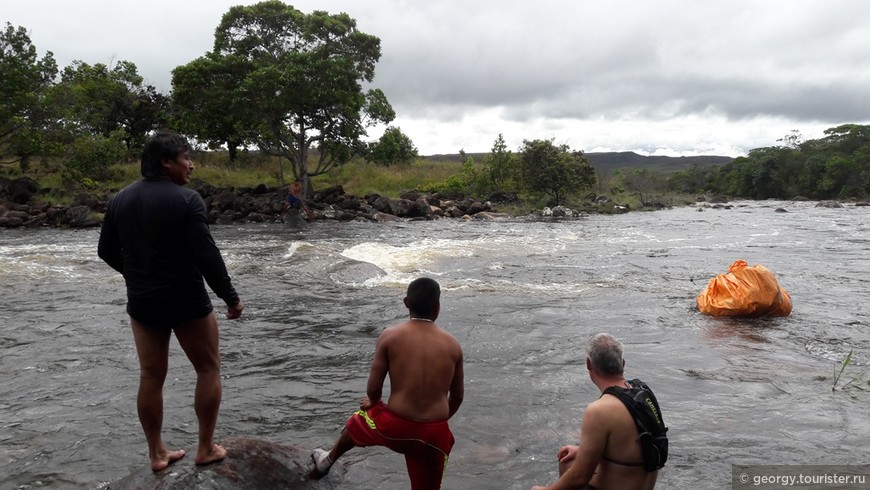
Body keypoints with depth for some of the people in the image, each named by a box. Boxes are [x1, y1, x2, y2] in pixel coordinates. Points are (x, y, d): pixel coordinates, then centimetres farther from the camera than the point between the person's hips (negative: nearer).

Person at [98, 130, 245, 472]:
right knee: (208, 369, 10)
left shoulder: (120, 200, 5)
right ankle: (206, 448, 14)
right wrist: (230, 297, -10)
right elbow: (207, 256, -19)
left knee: (151, 376, 13)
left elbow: (106, 251, 13)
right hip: (186, 302, -6)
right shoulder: (186, 200, -16)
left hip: (142, 302, 6)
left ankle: (157, 454, 23)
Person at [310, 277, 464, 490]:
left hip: (395, 426, 0)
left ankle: (327, 461, 60)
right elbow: (457, 396, 9)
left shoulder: (390, 336, -8)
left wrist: (372, 403, 18)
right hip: (435, 433, 1)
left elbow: (373, 388, -6)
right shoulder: (452, 344, -1)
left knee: (356, 423, 32)